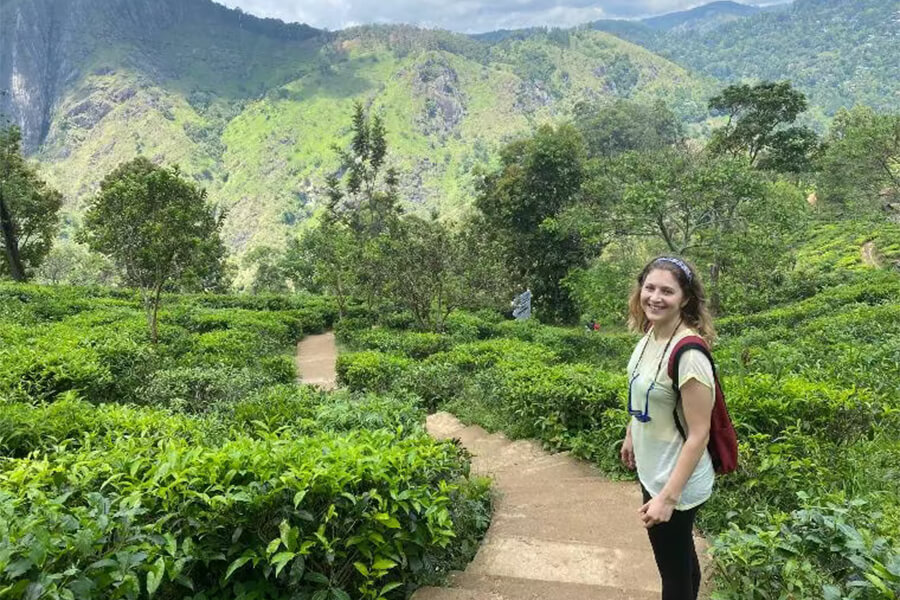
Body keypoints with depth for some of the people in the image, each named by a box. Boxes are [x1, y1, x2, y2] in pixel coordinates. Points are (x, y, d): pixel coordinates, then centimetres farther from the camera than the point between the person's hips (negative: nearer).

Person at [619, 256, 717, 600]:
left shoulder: (688, 353, -29)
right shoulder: (651, 334, -4)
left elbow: (699, 434, -26)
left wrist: (668, 497, -25)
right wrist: (631, 436, 21)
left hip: (675, 482, -8)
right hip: (653, 471, 8)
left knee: (674, 571, 12)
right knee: (680, 558, 27)